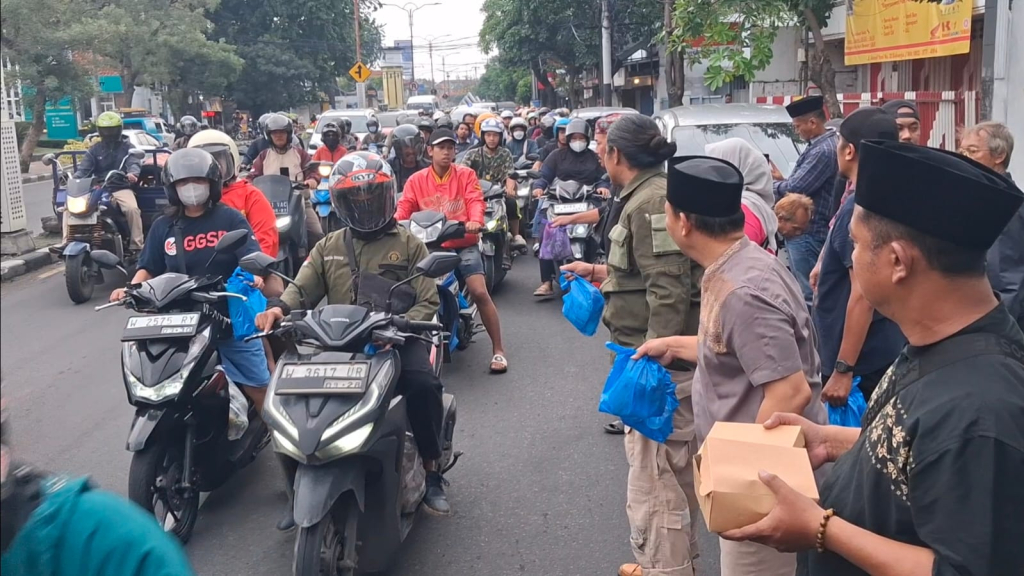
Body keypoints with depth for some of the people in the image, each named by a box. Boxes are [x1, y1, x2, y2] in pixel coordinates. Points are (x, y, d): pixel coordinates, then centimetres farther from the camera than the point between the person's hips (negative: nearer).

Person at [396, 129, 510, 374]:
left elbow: (475, 200, -11)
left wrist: (475, 221, -33)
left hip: (463, 244, -2)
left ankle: (498, 350, -5)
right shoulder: (416, 180, 6)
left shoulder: (466, 175, 3)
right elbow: (405, 206, -4)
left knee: (479, 292, -15)